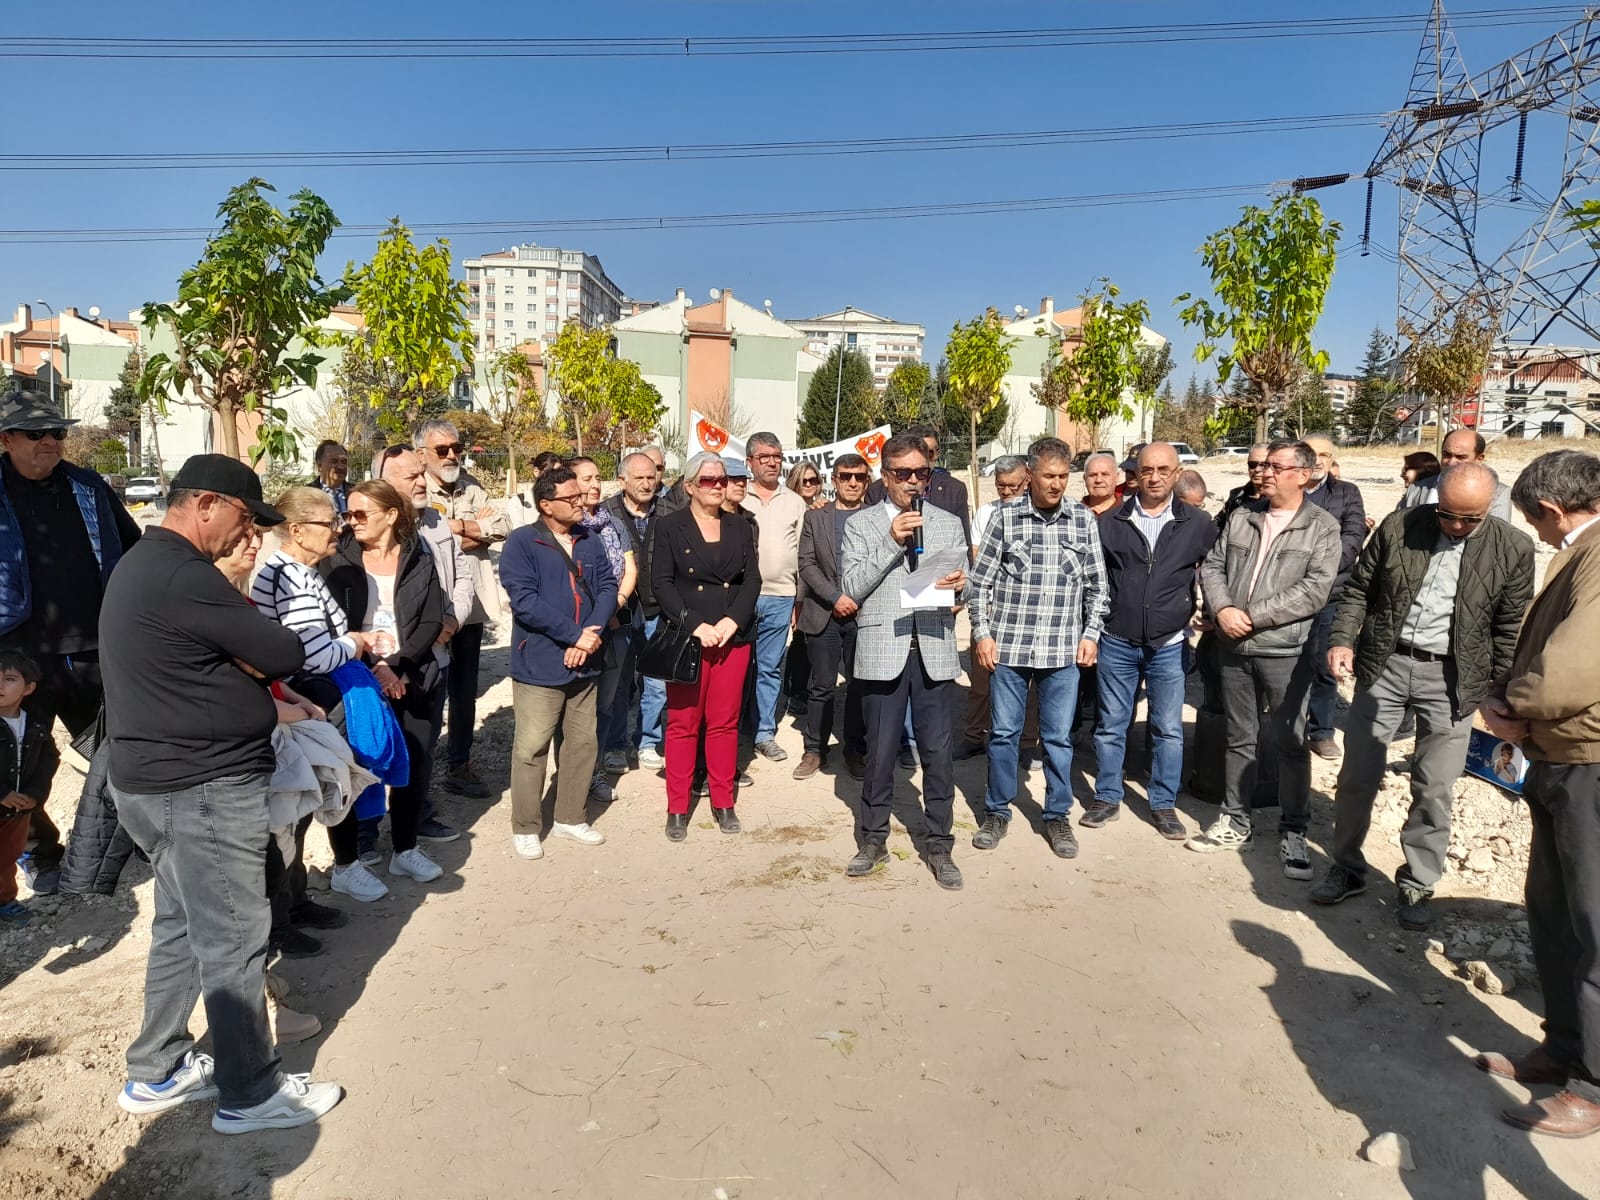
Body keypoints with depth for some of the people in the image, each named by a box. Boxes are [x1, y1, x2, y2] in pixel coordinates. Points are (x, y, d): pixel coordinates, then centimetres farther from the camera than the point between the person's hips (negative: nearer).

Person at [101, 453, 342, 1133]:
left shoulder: (144, 563, 13)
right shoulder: (182, 575, -22)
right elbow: (284, 655, -21)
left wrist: (263, 684, 0)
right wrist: (263, 661, 0)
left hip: (158, 780, 11)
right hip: (203, 790, -11)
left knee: (181, 929, 21)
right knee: (233, 942, 2)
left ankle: (156, 1074, 35)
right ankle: (250, 1095, 17)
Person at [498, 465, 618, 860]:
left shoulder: (590, 540, 9)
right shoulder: (521, 543, -9)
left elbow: (608, 587, 3)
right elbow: (525, 601, -18)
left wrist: (593, 634, -14)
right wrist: (575, 634, -20)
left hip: (586, 663, 6)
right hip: (539, 664, -6)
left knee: (583, 743, 13)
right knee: (531, 747, 0)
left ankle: (570, 818, 28)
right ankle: (525, 828, 15)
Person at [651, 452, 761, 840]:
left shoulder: (740, 526, 10)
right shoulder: (669, 526, 1)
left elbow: (752, 579, 5)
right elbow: (661, 583, -6)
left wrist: (731, 622, -11)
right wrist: (696, 625, -16)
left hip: (734, 636, 3)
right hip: (686, 638, -3)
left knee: (725, 721, 8)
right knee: (683, 723, 3)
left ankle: (723, 802, 19)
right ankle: (677, 808, 12)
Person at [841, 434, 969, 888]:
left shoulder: (949, 524, 11)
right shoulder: (860, 524, 4)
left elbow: (962, 588, 12)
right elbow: (851, 588, -6)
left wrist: (961, 584, -12)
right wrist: (891, 542, -14)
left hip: (934, 652, 2)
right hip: (883, 651, -1)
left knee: (937, 752, 5)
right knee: (880, 752, 8)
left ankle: (940, 846, 18)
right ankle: (873, 841, 24)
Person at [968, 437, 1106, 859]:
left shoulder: (1084, 520, 3)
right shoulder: (1005, 516, -2)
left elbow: (1097, 584, 8)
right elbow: (980, 580, 1)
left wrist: (1091, 634, 2)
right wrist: (982, 632, -4)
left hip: (1063, 649, 1)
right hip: (1008, 645, -1)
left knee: (1058, 737, 9)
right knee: (1003, 732, 9)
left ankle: (1057, 816, 25)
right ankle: (997, 812, 24)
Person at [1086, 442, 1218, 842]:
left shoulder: (1199, 524, -2)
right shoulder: (1111, 522, -1)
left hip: (1169, 645, 0)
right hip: (1117, 643, 1)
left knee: (1169, 730, 7)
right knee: (1110, 726, 9)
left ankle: (1164, 804, 22)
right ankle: (1107, 797, 24)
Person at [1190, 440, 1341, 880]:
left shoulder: (1322, 527, -4)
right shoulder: (1241, 517, 10)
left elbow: (1315, 590, -14)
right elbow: (1212, 567, 8)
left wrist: (1254, 616, -16)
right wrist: (1223, 609, -11)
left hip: (1285, 651, -4)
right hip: (1234, 647, 4)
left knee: (1291, 744, 3)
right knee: (1239, 738, 14)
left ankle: (1292, 832, 17)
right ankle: (1236, 822, 26)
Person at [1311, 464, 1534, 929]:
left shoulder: (1513, 549, -3)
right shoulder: (1398, 527, -2)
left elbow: (1510, 629, 1)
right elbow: (1358, 589, 5)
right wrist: (1343, 639, -7)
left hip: (1452, 678, -1)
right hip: (1384, 663, 1)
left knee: (1434, 789, 4)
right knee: (1357, 776, 6)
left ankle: (1417, 887, 22)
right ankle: (1346, 869, 24)